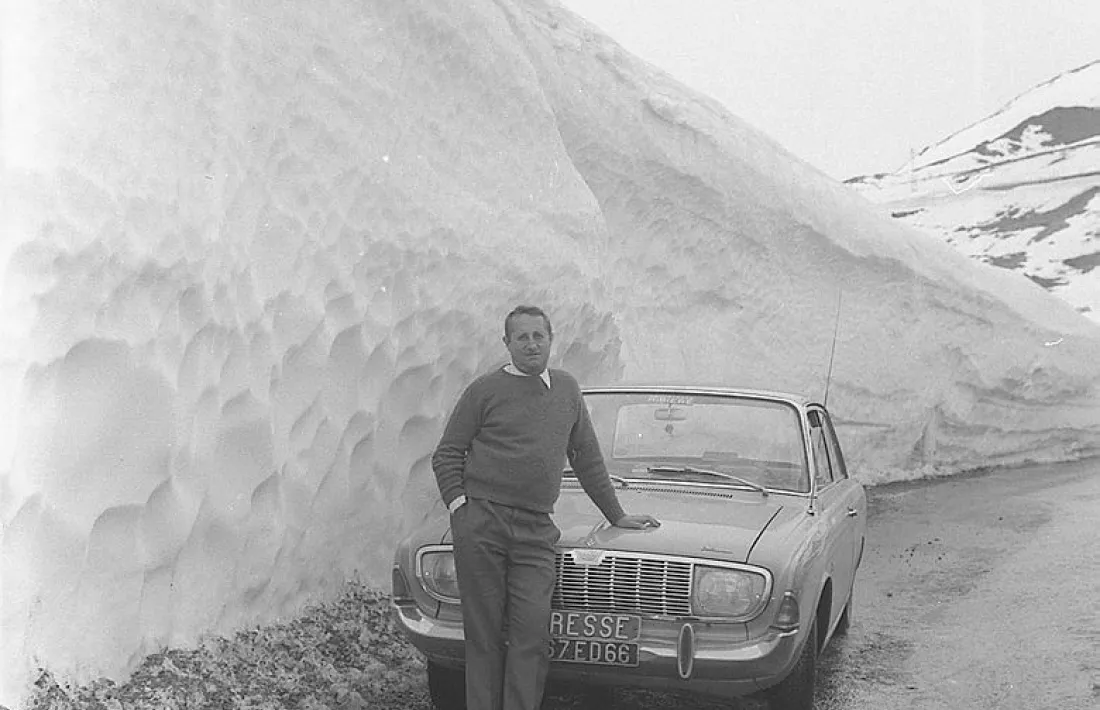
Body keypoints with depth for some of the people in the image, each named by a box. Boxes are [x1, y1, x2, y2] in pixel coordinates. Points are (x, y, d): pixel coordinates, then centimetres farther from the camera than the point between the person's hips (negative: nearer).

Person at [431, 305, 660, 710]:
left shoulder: (566, 389, 18)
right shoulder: (485, 390, 6)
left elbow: (587, 458, 24)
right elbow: (446, 454, 8)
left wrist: (616, 516, 25)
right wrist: (457, 503, -6)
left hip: (535, 532, 2)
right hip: (480, 524, -2)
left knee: (532, 634, -8)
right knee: (484, 634, 0)